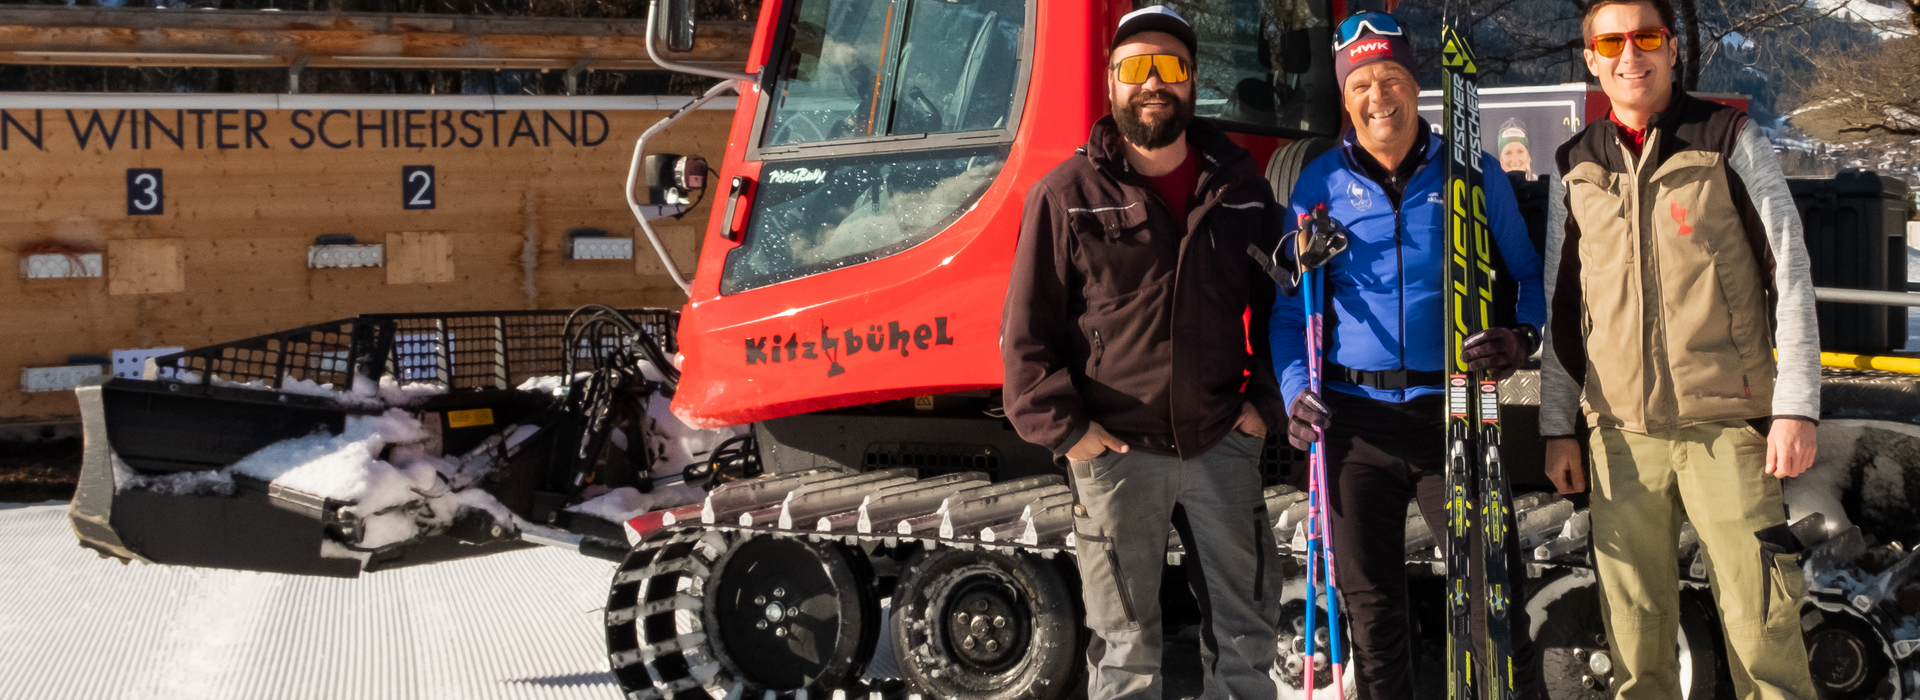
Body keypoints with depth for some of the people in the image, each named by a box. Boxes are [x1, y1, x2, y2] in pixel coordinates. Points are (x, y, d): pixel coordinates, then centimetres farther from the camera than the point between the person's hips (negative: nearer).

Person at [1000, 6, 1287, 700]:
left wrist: (1265, 400, 3)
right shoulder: (1068, 193, -3)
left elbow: (1279, 305, 14)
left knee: (1245, 628, 13)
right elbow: (1027, 330, -3)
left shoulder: (1239, 187, 7)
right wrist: (1064, 428, -10)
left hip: (1223, 444, 3)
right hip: (1117, 454, -3)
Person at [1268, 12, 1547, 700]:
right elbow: (1290, 308, 10)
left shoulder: (1471, 171, 4)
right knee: (1371, 608, 9)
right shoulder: (1321, 182, 6)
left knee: (1495, 592, -6)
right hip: (1355, 419, 1)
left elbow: (1527, 274, 10)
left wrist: (1523, 336, -11)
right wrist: (1295, 391, -7)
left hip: (1452, 413, -1)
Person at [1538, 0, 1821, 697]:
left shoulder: (1730, 140, 3)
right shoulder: (1574, 167, 12)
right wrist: (1556, 426, 12)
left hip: (1728, 424, -3)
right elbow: (1560, 308, 17)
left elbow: (1790, 276, 0)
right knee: (1634, 623, 2)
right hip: (1621, 430, 3)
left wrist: (1796, 406, -8)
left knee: (1760, 619, -8)